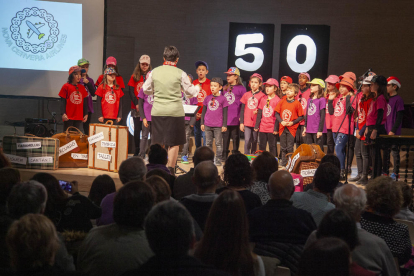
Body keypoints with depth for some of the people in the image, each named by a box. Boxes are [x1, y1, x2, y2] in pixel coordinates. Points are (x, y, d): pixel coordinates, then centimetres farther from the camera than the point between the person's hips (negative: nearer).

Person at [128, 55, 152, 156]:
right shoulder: (134, 77, 9)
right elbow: (131, 92, 4)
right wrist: (136, 103, -8)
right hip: (136, 107, 1)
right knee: (137, 129, 4)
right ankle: (137, 151, 11)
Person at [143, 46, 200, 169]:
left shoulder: (154, 72, 2)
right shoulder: (180, 73, -5)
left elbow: (146, 90, 13)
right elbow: (190, 92, 4)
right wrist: (197, 88, 26)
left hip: (157, 111, 3)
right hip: (175, 111, -3)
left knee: (158, 143, 11)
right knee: (174, 143, 6)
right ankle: (170, 169, 8)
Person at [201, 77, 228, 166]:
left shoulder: (222, 99, -2)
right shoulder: (207, 98, 8)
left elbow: (225, 113, -1)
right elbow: (203, 111, 13)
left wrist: (224, 125, -4)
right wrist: (202, 123, 9)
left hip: (218, 125, -3)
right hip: (207, 125, 4)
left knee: (218, 143, 2)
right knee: (208, 143, 9)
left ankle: (218, 160, 9)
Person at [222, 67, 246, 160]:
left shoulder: (241, 88, -3)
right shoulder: (225, 88, 13)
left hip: (235, 118, -5)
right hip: (225, 118, 5)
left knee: (235, 137, 3)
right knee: (225, 137, 10)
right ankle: (224, 156, 17)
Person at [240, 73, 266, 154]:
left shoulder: (262, 95, -3)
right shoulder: (246, 94, 6)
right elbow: (242, 109, 8)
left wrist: (258, 111, -20)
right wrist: (241, 122, 4)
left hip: (256, 122, -1)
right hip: (247, 122, 1)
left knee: (254, 141, 9)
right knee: (247, 140, -7)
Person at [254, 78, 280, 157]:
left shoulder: (277, 100, -8)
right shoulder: (263, 99, 9)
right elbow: (259, 113, 11)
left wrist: (276, 128, -13)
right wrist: (257, 126, 8)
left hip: (272, 129, -5)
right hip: (262, 128, 6)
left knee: (272, 147, 2)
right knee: (261, 147, 12)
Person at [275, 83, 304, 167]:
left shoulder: (297, 103, -6)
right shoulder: (282, 101, 4)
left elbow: (301, 116, -4)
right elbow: (277, 113, 5)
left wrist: (292, 122, -13)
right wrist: (281, 121, -9)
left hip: (292, 128, -3)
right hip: (282, 127, 3)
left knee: (289, 147, -1)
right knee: (283, 147, 10)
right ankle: (283, 162, 20)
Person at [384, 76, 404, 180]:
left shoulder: (398, 99, -10)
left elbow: (399, 117, -13)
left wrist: (393, 130, -17)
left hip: (394, 133, -8)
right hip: (385, 131, 8)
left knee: (395, 152, -1)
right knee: (385, 152, 11)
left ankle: (395, 173, 6)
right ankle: (385, 172, 18)